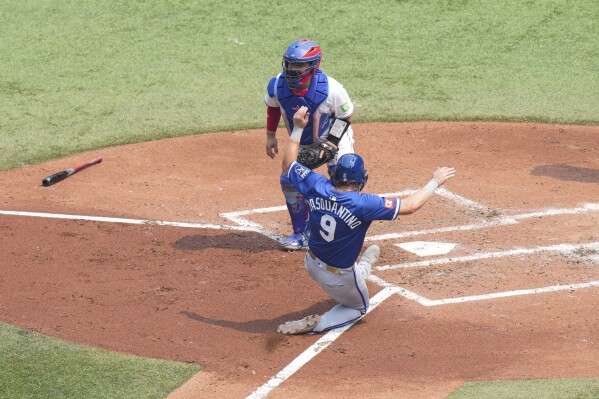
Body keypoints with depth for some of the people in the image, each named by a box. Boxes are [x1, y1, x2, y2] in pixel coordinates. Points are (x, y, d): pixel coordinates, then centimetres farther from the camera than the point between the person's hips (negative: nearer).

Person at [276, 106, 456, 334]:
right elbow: (410, 205, -27)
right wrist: (435, 181, -13)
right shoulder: (363, 204, -31)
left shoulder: (317, 187, -18)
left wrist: (298, 129, 4)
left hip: (312, 264, 6)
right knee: (358, 307, 22)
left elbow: (288, 165, -1)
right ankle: (314, 325, 2)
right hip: (339, 277, -6)